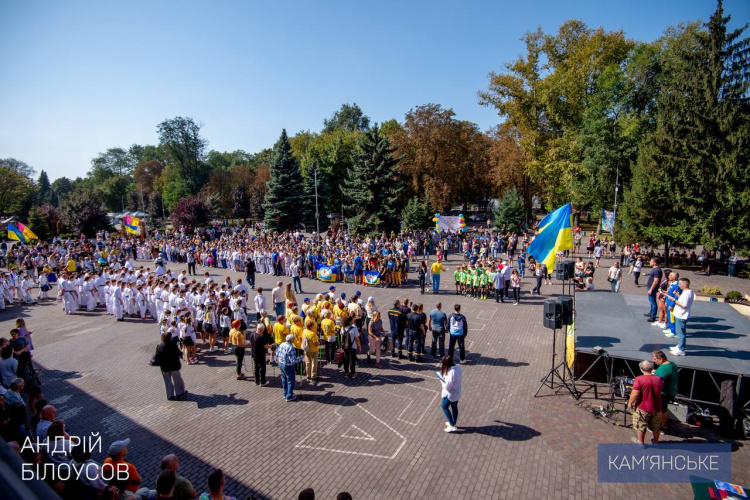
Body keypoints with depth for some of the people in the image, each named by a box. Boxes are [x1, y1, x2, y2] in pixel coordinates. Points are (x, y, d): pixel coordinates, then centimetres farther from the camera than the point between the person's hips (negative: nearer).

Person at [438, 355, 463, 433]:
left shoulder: (451, 373, -37)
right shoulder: (458, 367, -12)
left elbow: (447, 386, -30)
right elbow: (461, 375, 6)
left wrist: (441, 380, -13)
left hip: (450, 394, -8)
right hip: (457, 392, 8)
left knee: (444, 406, 15)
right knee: (454, 407, 24)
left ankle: (452, 426, 19)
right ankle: (453, 423, 44)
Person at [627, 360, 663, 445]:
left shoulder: (639, 379, -21)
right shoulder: (658, 379, -8)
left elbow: (635, 394, -22)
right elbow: (661, 389, 14)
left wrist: (630, 403, -5)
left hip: (642, 408, -4)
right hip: (657, 408, 4)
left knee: (641, 426, 15)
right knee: (656, 426, 24)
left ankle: (640, 442, 27)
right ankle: (656, 441, 41)